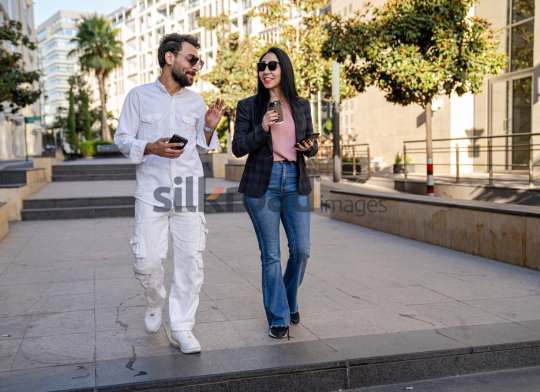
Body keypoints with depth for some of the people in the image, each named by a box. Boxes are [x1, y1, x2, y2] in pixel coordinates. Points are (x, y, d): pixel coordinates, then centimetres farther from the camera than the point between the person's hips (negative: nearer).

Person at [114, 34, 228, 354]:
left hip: (188, 192, 3)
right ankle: (156, 302, 30)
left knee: (191, 261, -1)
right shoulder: (140, 96, 3)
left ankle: (182, 327, 12)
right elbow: (122, 138, 3)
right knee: (147, 261, -4)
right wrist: (150, 148, -16)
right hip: (152, 192, -2)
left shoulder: (196, 101, 12)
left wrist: (210, 128, -3)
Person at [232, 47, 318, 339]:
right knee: (270, 255, 1)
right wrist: (262, 129, -16)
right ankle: (278, 318, 15)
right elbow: (238, 148, -2)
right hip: (262, 184, -2)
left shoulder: (301, 105, 11)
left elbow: (311, 144, 17)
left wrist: (309, 148, -6)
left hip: (295, 183, 3)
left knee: (301, 250, 1)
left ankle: (290, 301, 29)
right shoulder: (248, 106, 2)